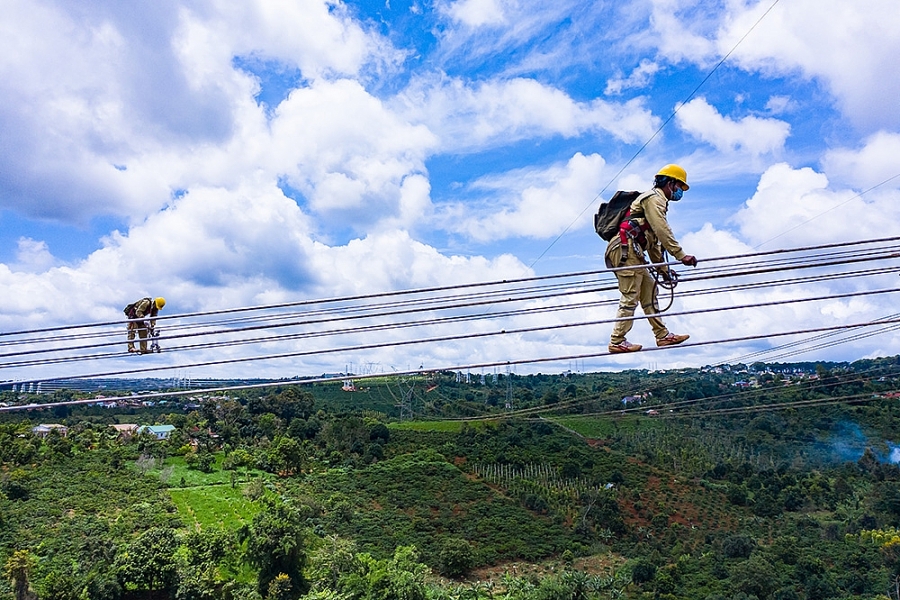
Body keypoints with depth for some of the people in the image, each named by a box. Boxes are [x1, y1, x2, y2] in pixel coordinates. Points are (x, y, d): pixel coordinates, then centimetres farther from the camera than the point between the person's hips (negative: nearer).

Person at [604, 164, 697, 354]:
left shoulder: (656, 201, 29)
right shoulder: (654, 198, -2)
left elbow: (654, 240, 27)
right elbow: (663, 232, -15)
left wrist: (661, 267, 23)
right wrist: (681, 255, -17)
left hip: (631, 252, 11)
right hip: (625, 248, -11)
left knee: (649, 290, 11)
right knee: (630, 297, -9)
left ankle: (662, 335, 15)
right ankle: (617, 342, -5)